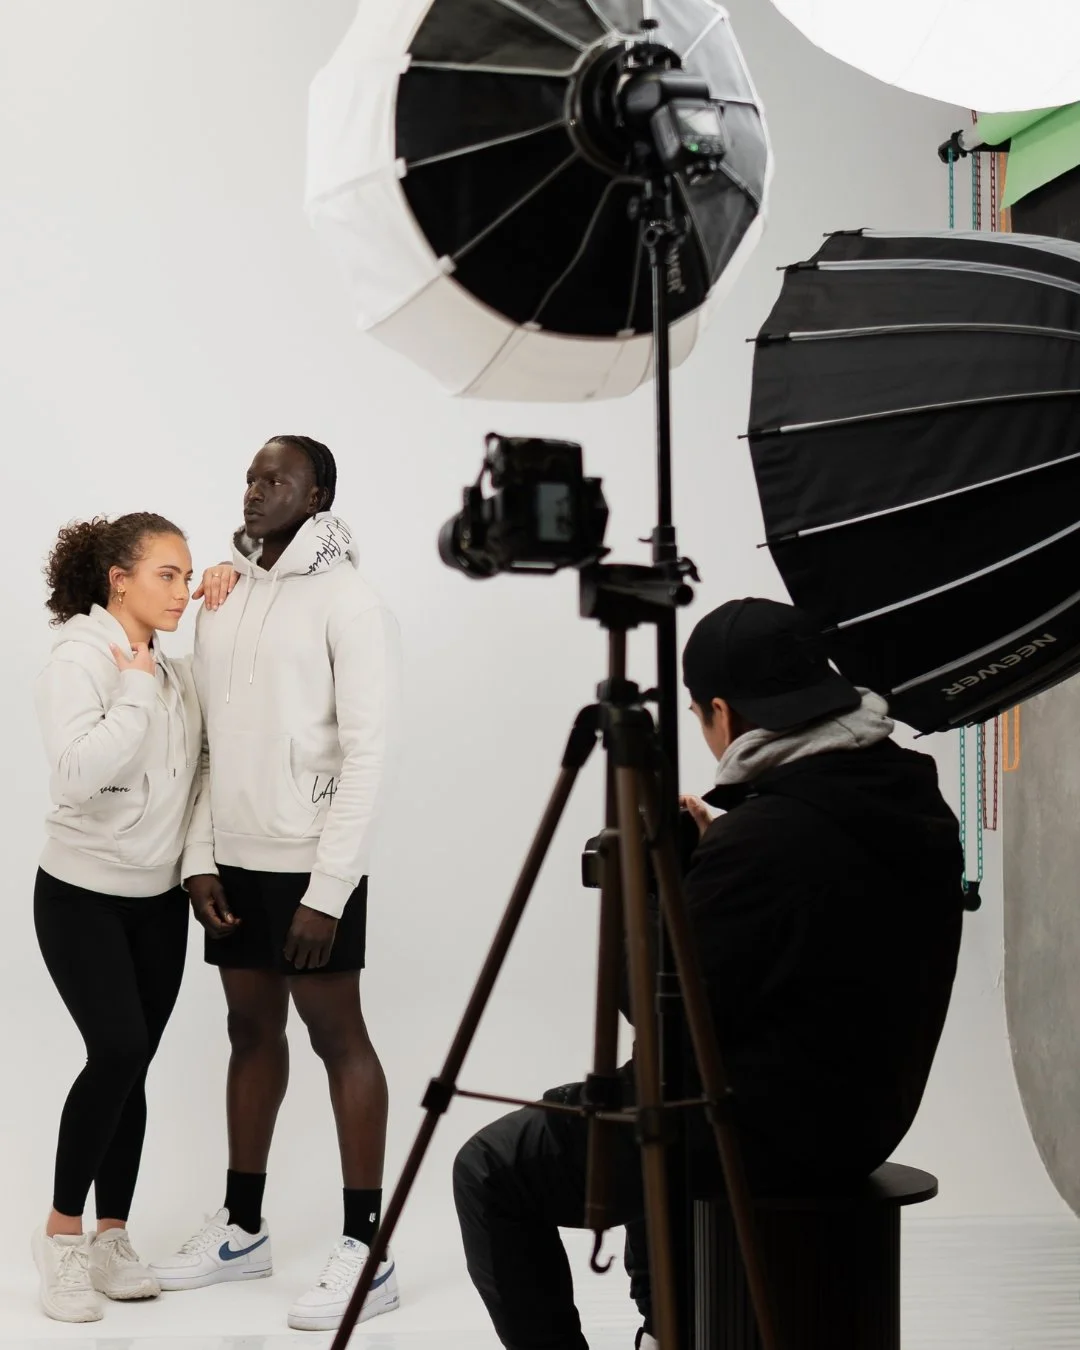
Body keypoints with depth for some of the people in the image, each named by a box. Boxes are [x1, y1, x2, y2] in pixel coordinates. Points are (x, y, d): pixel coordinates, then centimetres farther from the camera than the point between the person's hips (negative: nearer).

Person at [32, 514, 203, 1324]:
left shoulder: (174, 670, 7)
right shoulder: (78, 660, -14)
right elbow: (77, 771, -28)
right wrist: (136, 691, -22)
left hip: (160, 898, 6)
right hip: (82, 895, -6)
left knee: (131, 1068, 5)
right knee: (119, 1052, -17)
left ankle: (112, 1241, 15)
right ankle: (62, 1234, -2)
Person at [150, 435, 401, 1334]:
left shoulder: (345, 601, -10)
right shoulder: (224, 599, 11)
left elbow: (367, 753, -14)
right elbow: (211, 742, 12)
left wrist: (328, 887, -18)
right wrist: (202, 858, 4)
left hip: (310, 865, -6)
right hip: (236, 860, 7)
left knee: (338, 1037, -2)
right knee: (252, 1031, 14)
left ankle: (367, 1249, 4)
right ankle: (243, 1228, 24)